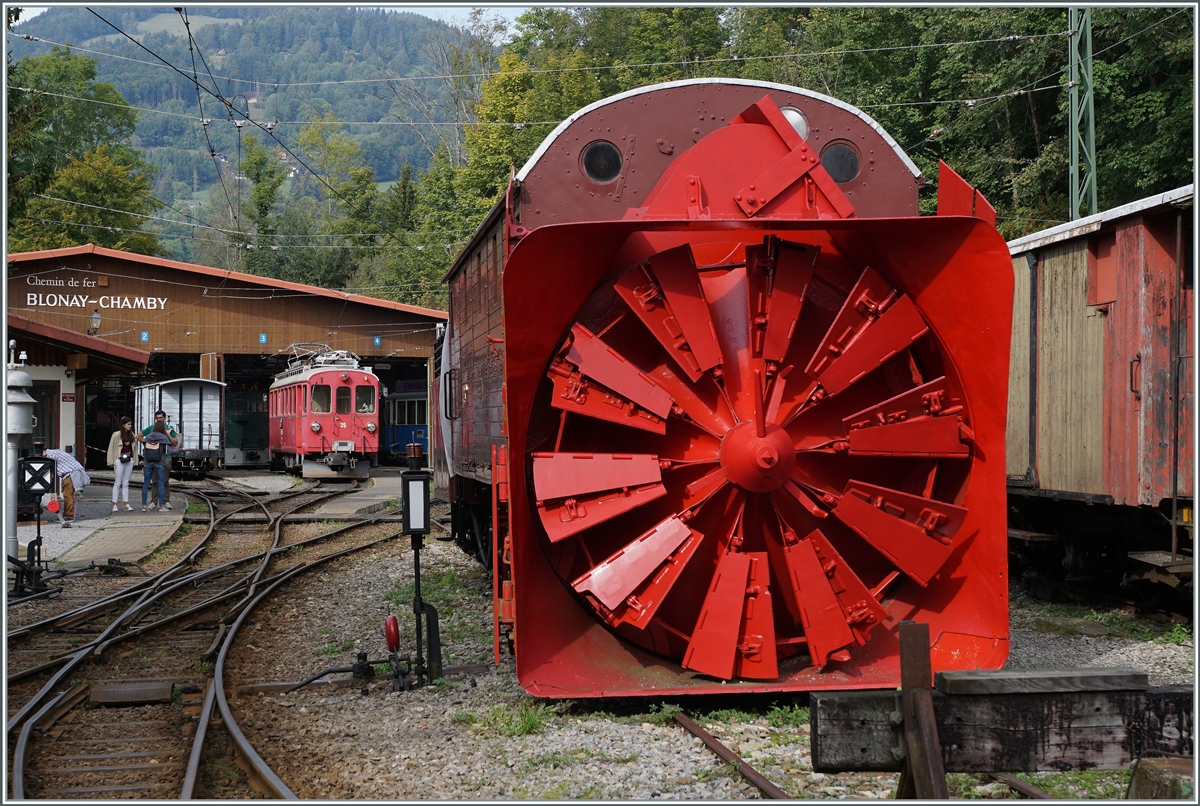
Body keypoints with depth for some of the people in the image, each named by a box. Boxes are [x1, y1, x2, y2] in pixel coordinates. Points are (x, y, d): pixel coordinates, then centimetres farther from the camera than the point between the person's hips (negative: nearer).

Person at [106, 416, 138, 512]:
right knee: (117, 483, -3)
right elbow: (111, 448, -5)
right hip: (119, 460, -5)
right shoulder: (117, 434, -6)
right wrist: (112, 462, -8)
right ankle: (114, 504, 1)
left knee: (125, 483, 8)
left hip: (129, 460, 5)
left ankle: (126, 504, 8)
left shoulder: (131, 435, 10)